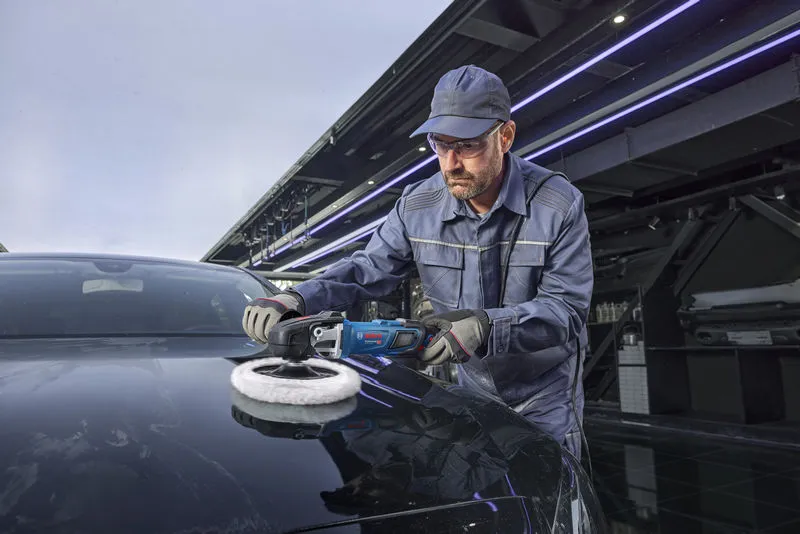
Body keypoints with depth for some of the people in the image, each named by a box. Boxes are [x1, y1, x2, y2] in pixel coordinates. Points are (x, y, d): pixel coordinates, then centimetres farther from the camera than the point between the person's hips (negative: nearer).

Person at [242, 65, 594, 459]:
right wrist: (297, 299, -23)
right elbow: (369, 268, -6)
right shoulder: (417, 206, -11)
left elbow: (567, 308, -23)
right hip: (473, 387, 3)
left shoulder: (560, 204, -20)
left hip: (546, 394, -2)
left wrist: (488, 325, -39)